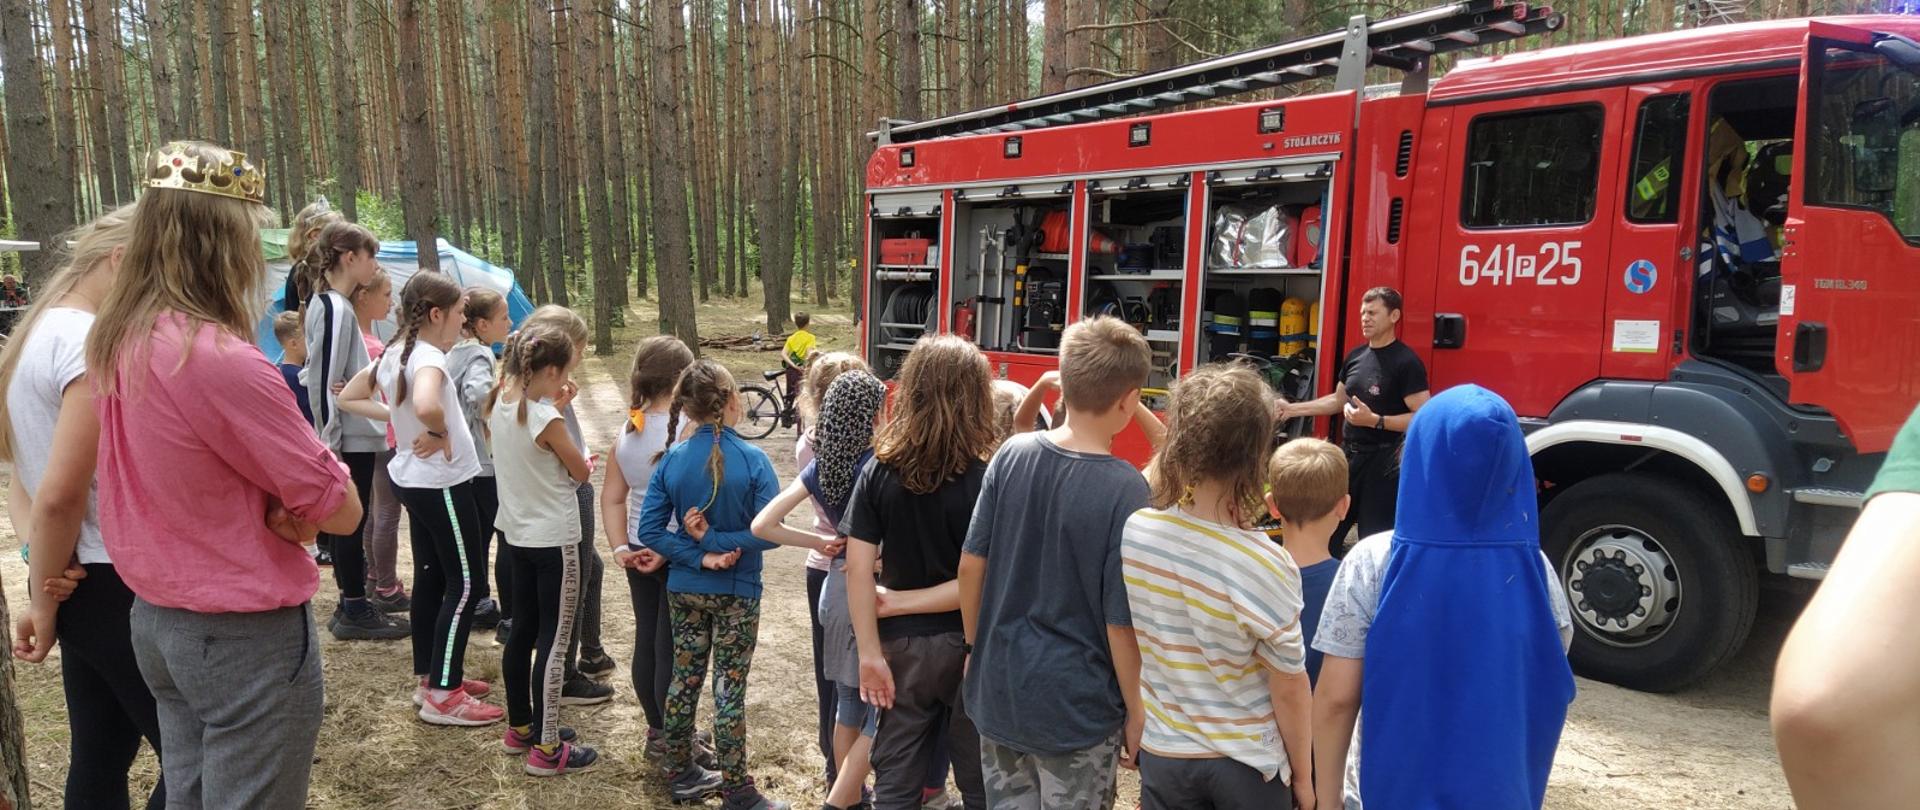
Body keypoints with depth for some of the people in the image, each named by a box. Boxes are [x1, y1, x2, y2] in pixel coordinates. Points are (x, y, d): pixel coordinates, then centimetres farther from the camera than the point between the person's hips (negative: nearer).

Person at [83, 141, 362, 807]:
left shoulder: (115, 343, 1)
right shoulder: (222, 360, -25)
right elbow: (342, 510, -20)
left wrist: (266, 500, -7)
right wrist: (289, 501, -2)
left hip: (156, 620, 8)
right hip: (245, 637, -8)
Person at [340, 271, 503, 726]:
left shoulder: (394, 353, 7)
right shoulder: (428, 357, -22)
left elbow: (348, 398, 17)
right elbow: (427, 405, -43)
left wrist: (393, 416, 8)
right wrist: (439, 433, -23)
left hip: (414, 479, 10)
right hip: (442, 483, -10)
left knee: (430, 577, 17)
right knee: (465, 583, -2)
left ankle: (431, 678, 27)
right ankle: (442, 696, 3)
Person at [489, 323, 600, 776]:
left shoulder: (499, 405, -1)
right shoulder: (546, 421, -23)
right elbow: (581, 473, -11)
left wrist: (553, 406, 7)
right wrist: (585, 461, 9)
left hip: (516, 533, 9)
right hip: (553, 540, -8)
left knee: (522, 632, 18)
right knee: (553, 641, -1)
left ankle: (521, 727, 31)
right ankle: (546, 749, 6)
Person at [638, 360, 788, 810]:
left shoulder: (671, 461, -6)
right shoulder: (753, 460, -17)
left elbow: (650, 531, -8)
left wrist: (700, 556, -11)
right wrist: (716, 540, -14)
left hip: (684, 590, 4)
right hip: (736, 594, -4)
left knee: (684, 680, 17)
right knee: (729, 690, 4)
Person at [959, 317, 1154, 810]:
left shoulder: (1010, 455, -8)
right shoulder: (1125, 488, -21)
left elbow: (971, 565, 0)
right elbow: (1120, 620, -17)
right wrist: (1135, 711, -2)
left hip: (998, 690, 4)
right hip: (1075, 708, -4)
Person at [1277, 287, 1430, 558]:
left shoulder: (1406, 362, -14)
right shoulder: (1355, 356, 8)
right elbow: (1338, 400, 21)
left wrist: (1374, 420, -27)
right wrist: (1293, 409, 15)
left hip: (1383, 461, -8)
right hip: (1350, 455, 8)